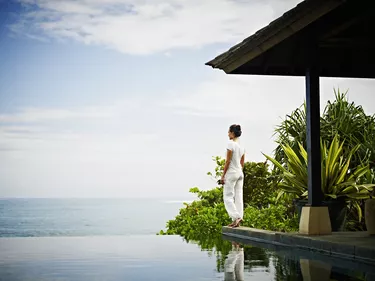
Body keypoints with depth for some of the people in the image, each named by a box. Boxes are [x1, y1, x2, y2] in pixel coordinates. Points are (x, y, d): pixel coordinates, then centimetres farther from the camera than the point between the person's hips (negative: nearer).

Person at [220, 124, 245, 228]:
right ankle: (238, 219, 6)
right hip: (240, 173, 8)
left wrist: (223, 175, -10)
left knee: (228, 197, -4)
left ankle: (236, 217, -17)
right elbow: (242, 163, 14)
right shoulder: (242, 146, 10)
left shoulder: (231, 144, -13)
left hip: (231, 173, -8)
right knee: (238, 197, 7)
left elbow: (228, 161, -14)